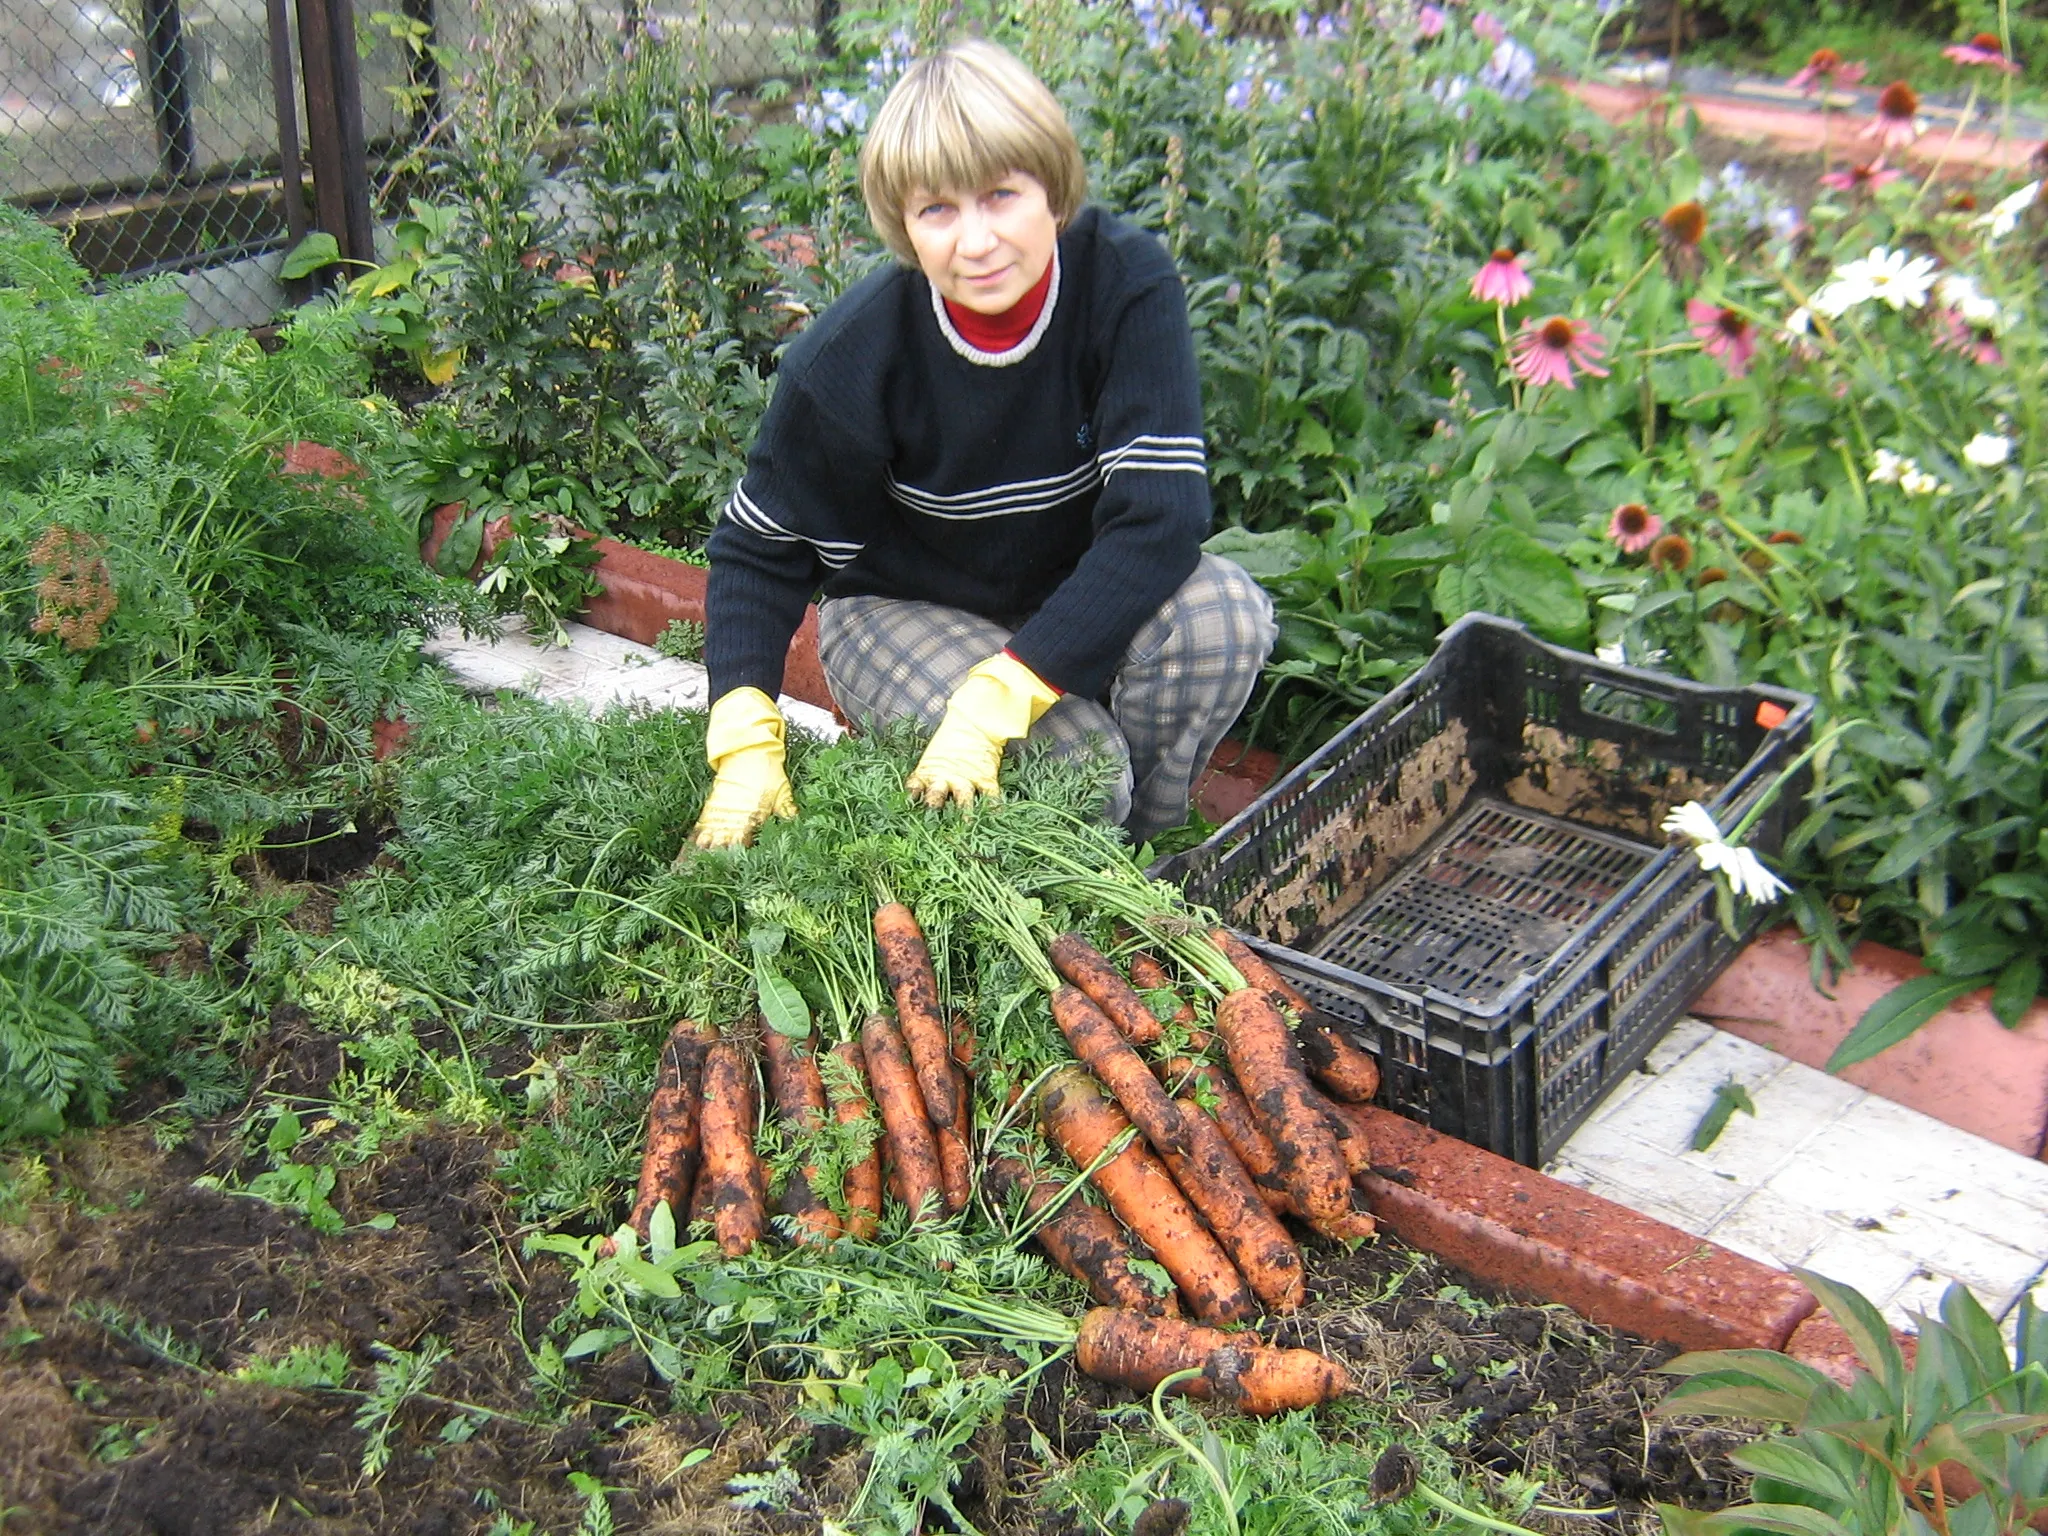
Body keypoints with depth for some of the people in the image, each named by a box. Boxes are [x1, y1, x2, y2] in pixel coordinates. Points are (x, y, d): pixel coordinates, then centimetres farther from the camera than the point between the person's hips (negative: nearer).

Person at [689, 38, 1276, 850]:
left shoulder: (1129, 285, -24)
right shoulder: (847, 359, -23)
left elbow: (1161, 515, -29)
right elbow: (757, 548, -11)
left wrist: (996, 699, -35)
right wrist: (746, 743, -25)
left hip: (1080, 593, 2)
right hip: (903, 609, -2)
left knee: (1225, 614, -29)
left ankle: (1137, 843, -3)